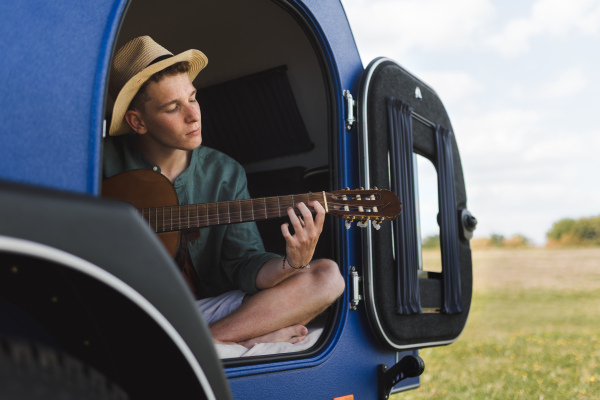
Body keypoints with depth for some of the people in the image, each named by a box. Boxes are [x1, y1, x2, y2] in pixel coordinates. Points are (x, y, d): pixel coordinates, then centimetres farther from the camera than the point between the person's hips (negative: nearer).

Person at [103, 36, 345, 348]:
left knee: (327, 276, -11)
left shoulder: (225, 175, 4)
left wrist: (292, 263, -21)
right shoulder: (105, 159, -4)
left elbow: (243, 263, -1)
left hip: (208, 308, 2)